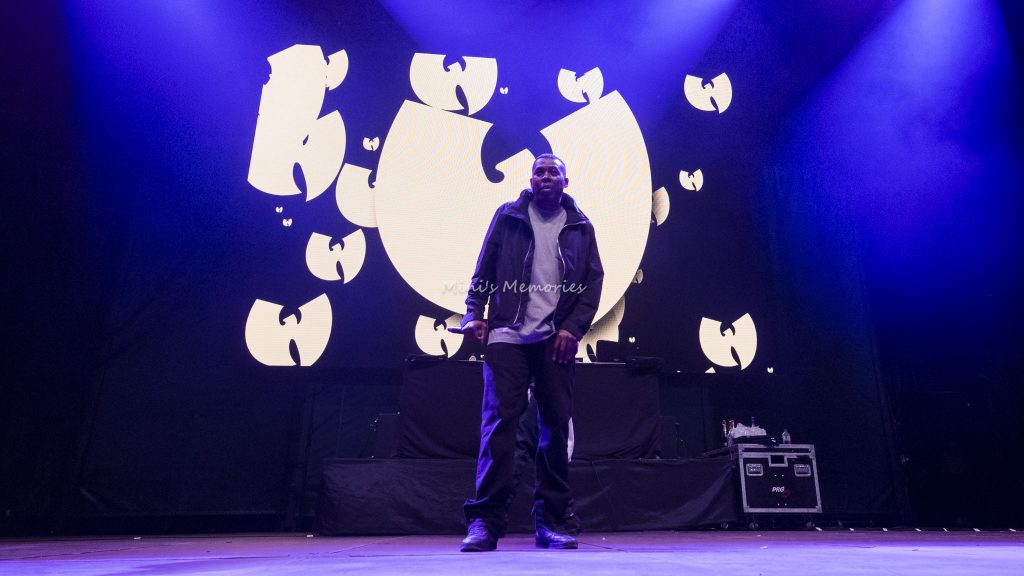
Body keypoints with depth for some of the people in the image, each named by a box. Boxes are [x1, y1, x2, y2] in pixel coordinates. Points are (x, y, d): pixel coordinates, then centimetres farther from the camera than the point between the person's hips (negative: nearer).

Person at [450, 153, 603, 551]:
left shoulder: (580, 227, 13)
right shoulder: (508, 216, 10)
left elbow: (593, 283, 8)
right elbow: (483, 271, 8)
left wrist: (573, 328, -4)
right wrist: (474, 314, -4)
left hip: (556, 338, 2)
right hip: (507, 335, -1)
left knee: (556, 425, 3)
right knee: (499, 421, -7)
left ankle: (552, 521, 12)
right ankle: (485, 520, -2)